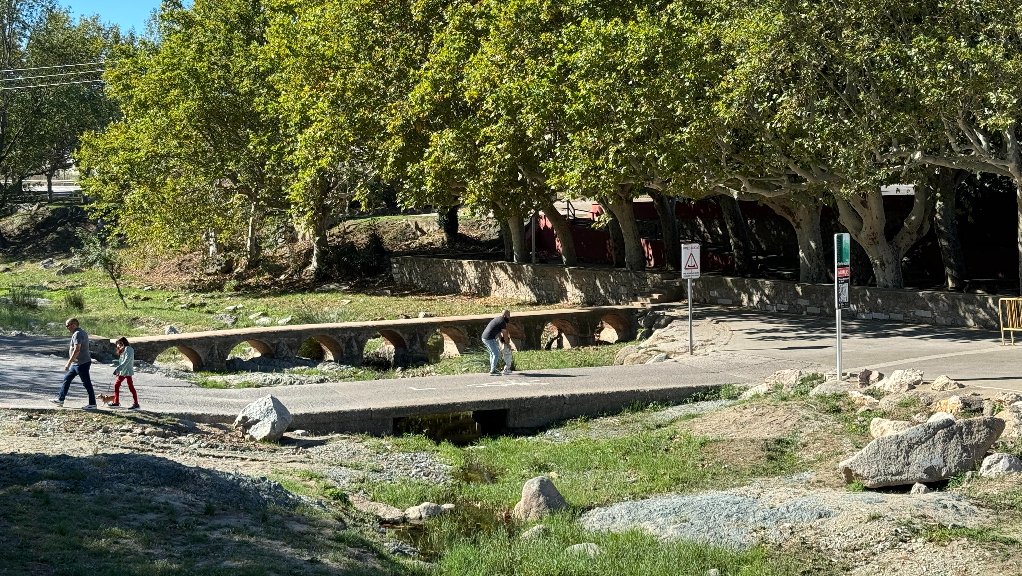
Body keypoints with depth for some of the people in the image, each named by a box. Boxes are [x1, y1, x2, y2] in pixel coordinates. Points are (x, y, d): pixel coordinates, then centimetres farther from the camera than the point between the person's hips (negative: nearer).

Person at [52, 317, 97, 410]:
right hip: (76, 363, 11)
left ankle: (92, 404, 2)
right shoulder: (82, 333, 14)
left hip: (81, 364, -11)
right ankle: (60, 399, 22)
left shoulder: (77, 334, -18)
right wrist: (70, 361, 28)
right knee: (67, 379, 15)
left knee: (86, 383, -4)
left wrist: (69, 363, -24)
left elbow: (77, 350, -26)